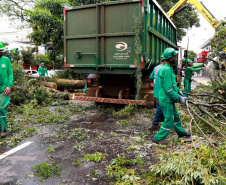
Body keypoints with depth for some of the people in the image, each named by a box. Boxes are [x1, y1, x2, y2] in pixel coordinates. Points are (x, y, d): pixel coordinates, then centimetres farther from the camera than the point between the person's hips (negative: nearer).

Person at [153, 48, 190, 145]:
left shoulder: (169, 69, 10)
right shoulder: (167, 70, -23)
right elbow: (168, 89, -26)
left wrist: (178, 91, 12)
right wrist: (180, 98, -21)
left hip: (169, 100, 10)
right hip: (166, 100, -10)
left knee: (175, 116, 23)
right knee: (169, 120, 0)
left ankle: (181, 132, 41)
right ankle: (158, 138, 11)